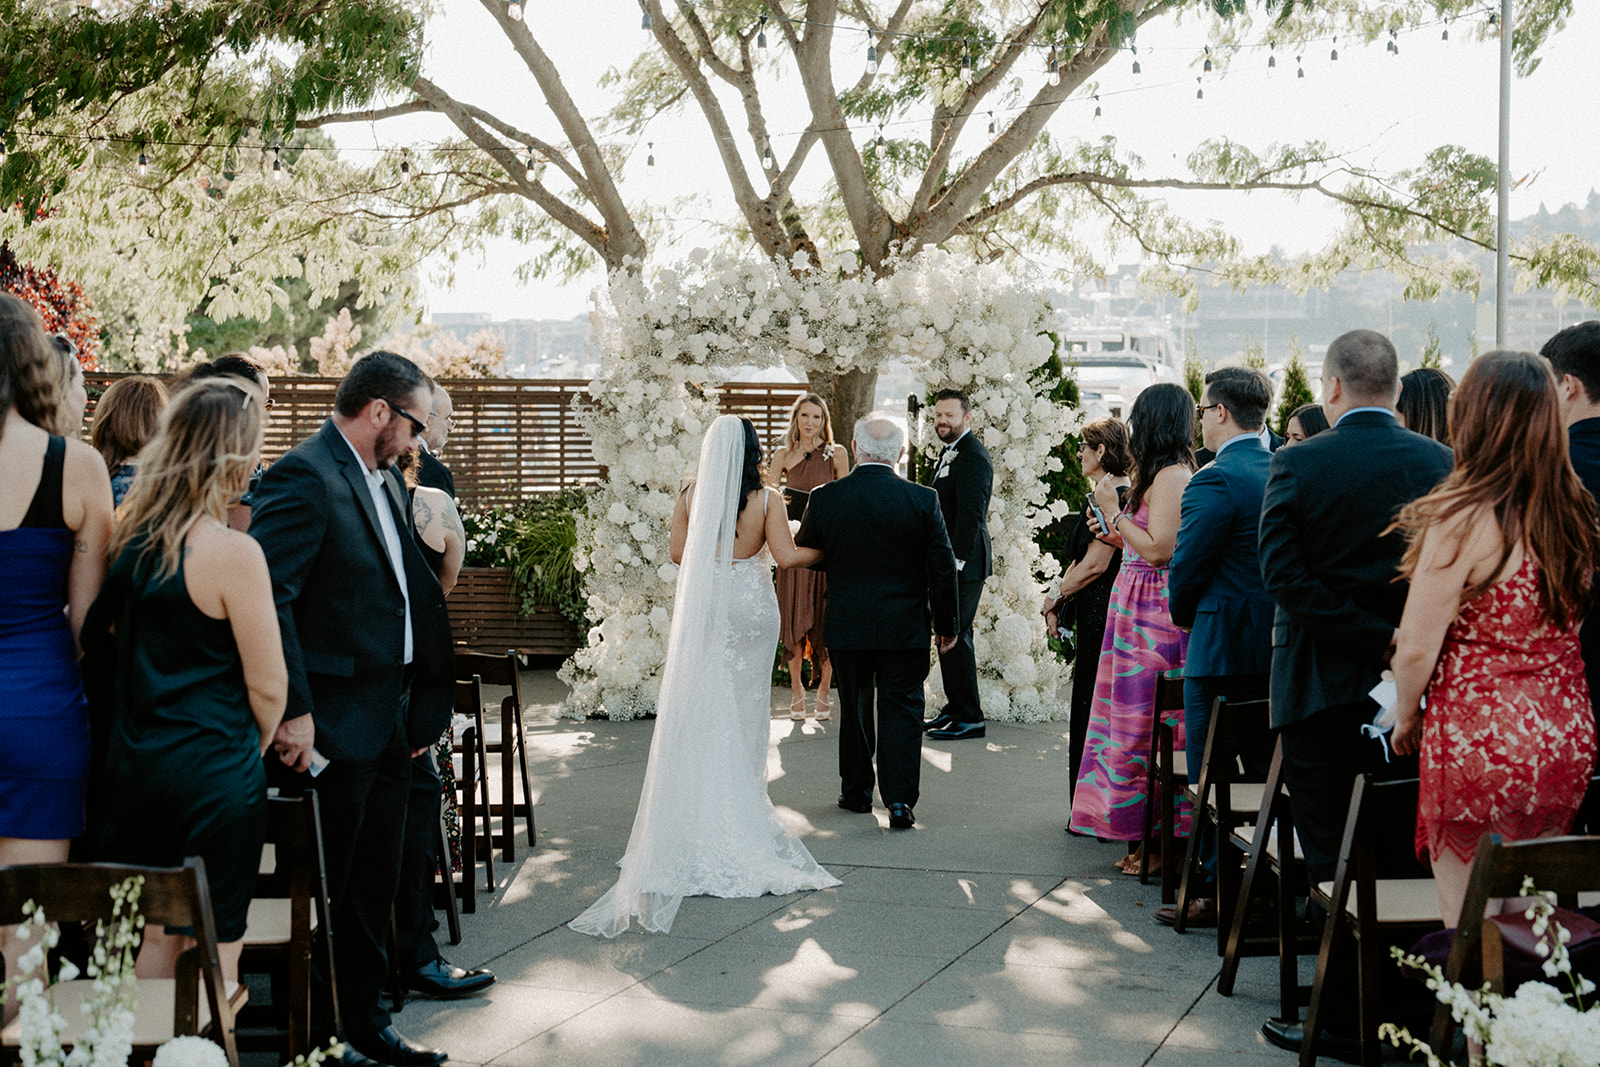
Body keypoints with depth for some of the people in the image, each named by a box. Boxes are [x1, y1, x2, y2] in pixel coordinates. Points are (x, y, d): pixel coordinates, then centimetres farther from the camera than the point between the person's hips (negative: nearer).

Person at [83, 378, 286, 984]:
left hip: (131, 767, 7)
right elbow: (267, 685, -13)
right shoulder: (233, 552, -17)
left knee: (153, 941, 19)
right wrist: (252, 749, 7)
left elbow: (101, 647, 14)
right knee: (214, 953, 5)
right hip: (214, 771, -7)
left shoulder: (128, 533, 4)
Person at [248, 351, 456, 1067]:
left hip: (389, 722, 9)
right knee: (323, 894, 4)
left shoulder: (385, 482, 14)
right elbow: (268, 597, -24)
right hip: (333, 726, -9)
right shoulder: (304, 477, -16)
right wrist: (294, 711, -25)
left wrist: (419, 707, 16)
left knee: (374, 888, 17)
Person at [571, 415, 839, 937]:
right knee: (746, 707, 7)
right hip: (751, 606, -1)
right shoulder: (767, 498, -7)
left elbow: (678, 553, 2)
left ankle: (701, 812, 9)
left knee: (702, 707, 8)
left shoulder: (691, 495, -1)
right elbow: (785, 556, -11)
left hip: (704, 607, 1)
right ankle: (742, 810, 12)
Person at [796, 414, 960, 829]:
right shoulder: (922, 499, -9)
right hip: (905, 627, -1)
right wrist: (947, 624, 6)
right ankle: (900, 800, 0)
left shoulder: (825, 498, -8)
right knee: (901, 709, 6)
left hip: (847, 625, 1)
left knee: (854, 708, 16)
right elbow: (943, 568, -5)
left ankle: (856, 791, 27)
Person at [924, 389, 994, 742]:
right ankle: (954, 708, 23)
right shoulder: (949, 453, 17)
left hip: (963, 564, -10)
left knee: (955, 636, -7)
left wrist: (957, 561, -22)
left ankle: (970, 718, -2)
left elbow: (971, 514, -21)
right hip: (946, 562, 10)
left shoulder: (973, 457, -15)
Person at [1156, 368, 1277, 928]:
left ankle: (1214, 891, 7)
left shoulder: (1214, 481, -16)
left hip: (1221, 649, -7)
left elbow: (1186, 568, -13)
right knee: (1269, 770, 14)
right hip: (1280, 646, 7)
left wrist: (1185, 618, 5)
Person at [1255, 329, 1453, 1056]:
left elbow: (1283, 574, -17)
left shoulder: (1298, 464, -9)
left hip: (1323, 688, -3)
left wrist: (1378, 638, -15)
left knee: (1332, 863, 4)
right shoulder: (1441, 464, 0)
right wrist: (1402, 643, 6)